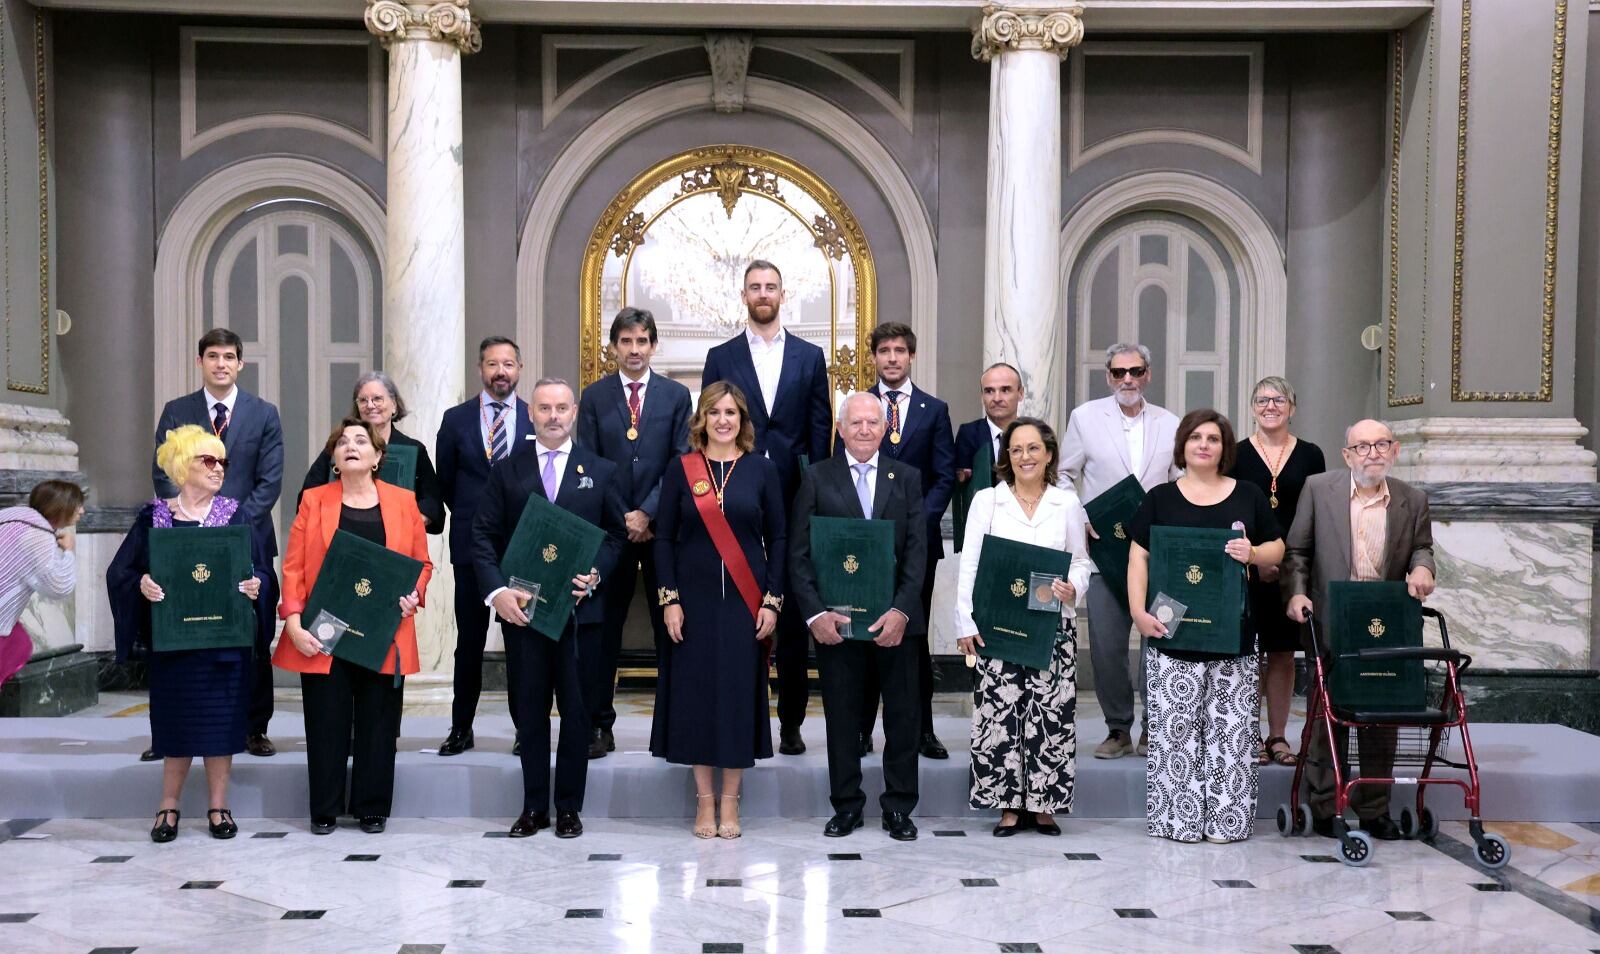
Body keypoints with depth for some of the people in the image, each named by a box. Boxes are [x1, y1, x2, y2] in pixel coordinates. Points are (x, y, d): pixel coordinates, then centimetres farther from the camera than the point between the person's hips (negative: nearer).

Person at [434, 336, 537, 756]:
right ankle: (461, 729, 16)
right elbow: (444, 481, 12)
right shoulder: (456, 419, 6)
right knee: (469, 642, 7)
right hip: (471, 545, 1)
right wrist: (472, 516, 9)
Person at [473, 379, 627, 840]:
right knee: (529, 710, 7)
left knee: (577, 710, 5)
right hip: (521, 608, 0)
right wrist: (496, 590, -11)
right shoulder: (506, 472, 7)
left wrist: (595, 574, -10)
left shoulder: (602, 472, 8)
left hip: (579, 608, 0)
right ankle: (534, 806, 17)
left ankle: (569, 806, 16)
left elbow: (617, 534, 8)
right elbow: (483, 536, 3)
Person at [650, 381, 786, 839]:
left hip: (745, 602, 0)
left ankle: (730, 801, 15)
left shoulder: (762, 469, 3)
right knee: (696, 693, 3)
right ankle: (704, 798, 16)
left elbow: (778, 538, 3)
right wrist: (669, 599, -5)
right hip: (694, 601, 0)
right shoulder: (681, 470, 2)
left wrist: (772, 600, -3)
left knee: (740, 693, 3)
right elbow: (664, 538, 2)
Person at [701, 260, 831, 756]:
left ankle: (791, 722, 13)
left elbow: (820, 429, 6)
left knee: (794, 616, 4)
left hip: (795, 501, 0)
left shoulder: (810, 357, 9)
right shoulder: (721, 357, 8)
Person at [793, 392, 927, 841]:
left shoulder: (907, 478, 6)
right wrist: (815, 613, -12)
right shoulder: (816, 478, 4)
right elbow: (799, 553, -1)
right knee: (841, 716, 8)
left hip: (896, 619, 1)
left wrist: (901, 610, -13)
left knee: (903, 715, 7)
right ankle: (846, 805, 21)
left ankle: (899, 807, 20)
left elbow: (917, 551, -1)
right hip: (836, 620, -1)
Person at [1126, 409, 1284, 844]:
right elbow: (1139, 557, 2)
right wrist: (1139, 611, -11)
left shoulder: (1248, 495, 12)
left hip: (1232, 633, 1)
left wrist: (1254, 554, -8)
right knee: (1174, 726, -3)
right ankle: (1177, 817, 5)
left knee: (1231, 726, 0)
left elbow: (1277, 548, 15)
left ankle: (1225, 818, 8)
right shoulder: (1160, 498, 8)